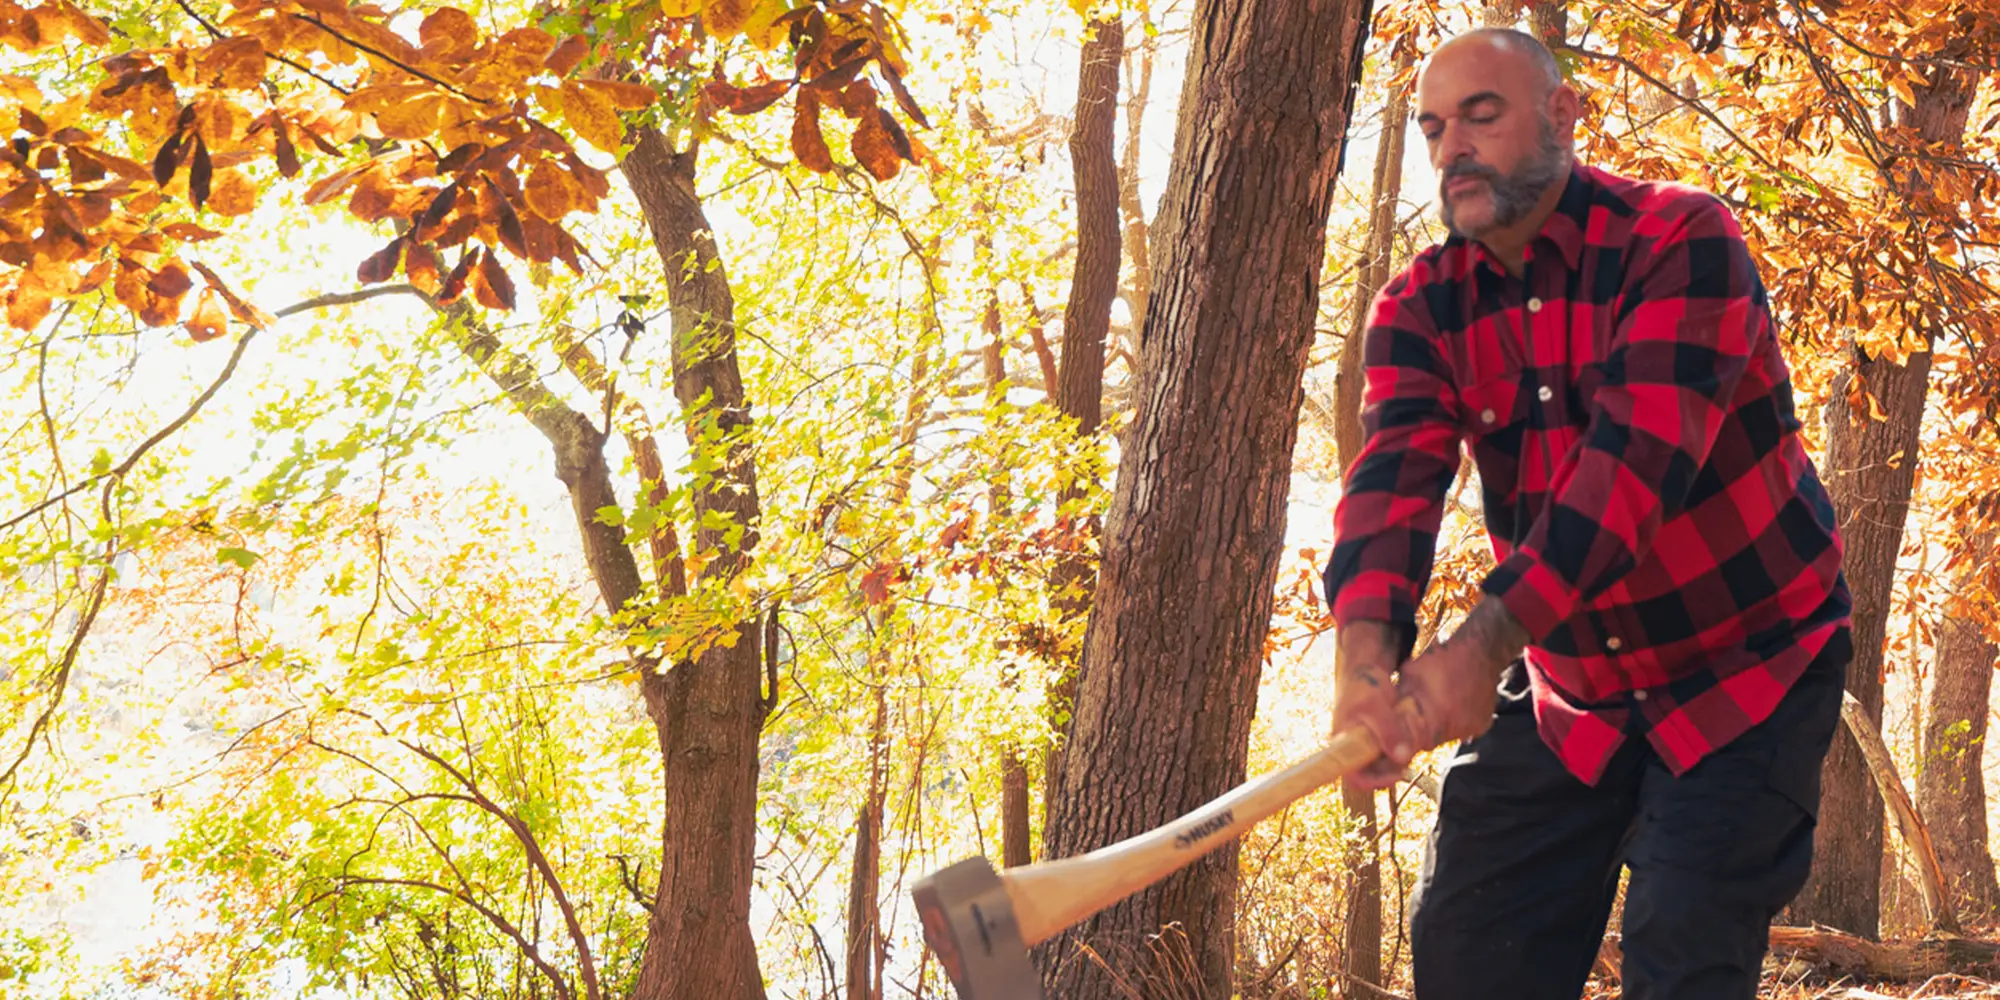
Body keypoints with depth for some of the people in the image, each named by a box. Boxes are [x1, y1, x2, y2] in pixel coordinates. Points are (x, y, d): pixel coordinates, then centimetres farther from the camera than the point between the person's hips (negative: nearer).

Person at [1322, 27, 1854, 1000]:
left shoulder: (1682, 238, -17)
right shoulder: (1421, 306, 0)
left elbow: (1638, 452, -29)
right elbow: (1395, 473, -17)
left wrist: (1485, 641, -40)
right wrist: (1365, 652, -38)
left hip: (1746, 667, -5)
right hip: (1564, 688, 5)